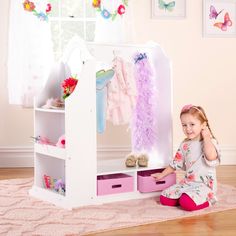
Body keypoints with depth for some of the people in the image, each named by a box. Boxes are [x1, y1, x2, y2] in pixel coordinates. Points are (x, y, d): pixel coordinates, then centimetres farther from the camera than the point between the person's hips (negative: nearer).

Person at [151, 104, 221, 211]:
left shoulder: (210, 142, -11)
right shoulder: (185, 144, 8)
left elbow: (211, 157, -34)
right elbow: (176, 163, 19)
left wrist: (206, 136, -22)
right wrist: (162, 174, 22)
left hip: (204, 184, -7)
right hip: (187, 182, 7)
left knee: (187, 203, -30)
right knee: (164, 198, -4)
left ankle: (206, 199, -3)